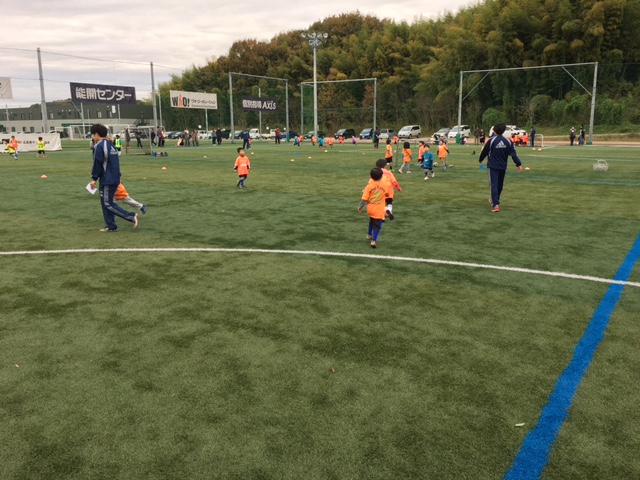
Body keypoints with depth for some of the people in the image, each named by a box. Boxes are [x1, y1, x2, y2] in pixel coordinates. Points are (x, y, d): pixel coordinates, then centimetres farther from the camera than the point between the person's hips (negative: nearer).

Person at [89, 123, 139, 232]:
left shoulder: (99, 146, -13)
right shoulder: (110, 145, 15)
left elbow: (97, 164, -15)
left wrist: (94, 178, -9)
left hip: (107, 180, -9)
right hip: (114, 179, 9)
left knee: (108, 204, -5)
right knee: (105, 202, 13)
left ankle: (132, 217, -11)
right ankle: (111, 226, 14)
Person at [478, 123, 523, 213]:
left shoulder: (491, 140, -9)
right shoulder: (508, 141, 1)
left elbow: (484, 152, 0)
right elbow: (513, 154, -2)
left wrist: (481, 160, 19)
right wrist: (519, 164, 0)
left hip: (493, 166, -4)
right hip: (503, 166, 4)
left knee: (494, 185, -6)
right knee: (500, 185, 20)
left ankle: (495, 205, -19)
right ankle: (495, 200, 39)